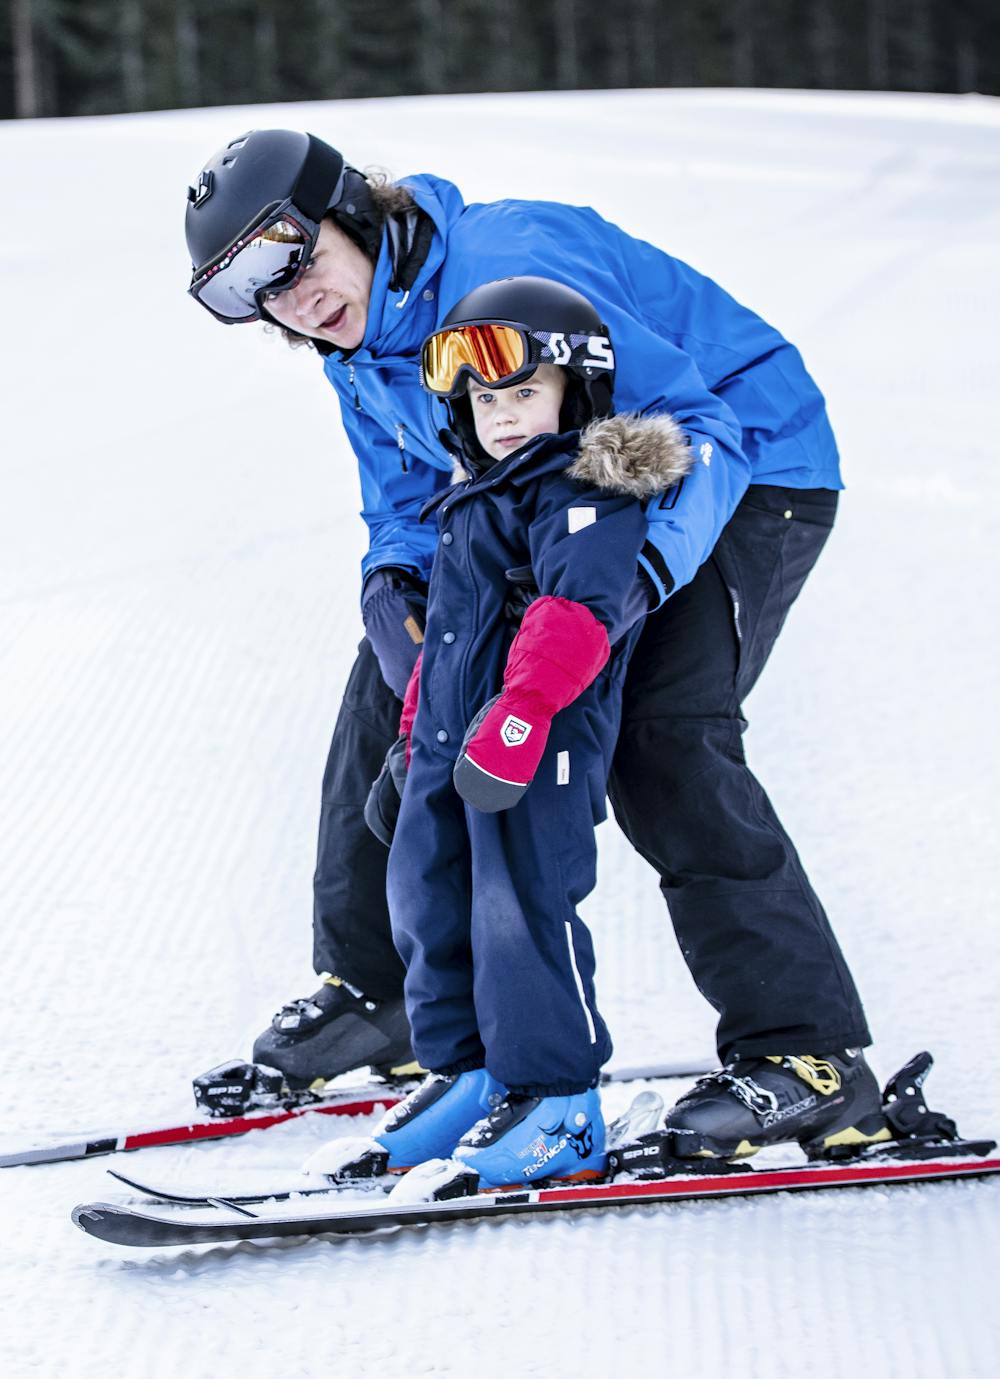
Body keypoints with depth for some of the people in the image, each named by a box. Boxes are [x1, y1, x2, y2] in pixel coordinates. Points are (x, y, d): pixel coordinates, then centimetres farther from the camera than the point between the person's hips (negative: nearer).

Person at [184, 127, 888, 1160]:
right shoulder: (360, 355, -1)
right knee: (392, 682, 4)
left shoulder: (510, 268, -31)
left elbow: (693, 428, -33)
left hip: (751, 468, -9)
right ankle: (370, 988, 17)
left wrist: (634, 577, -48)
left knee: (659, 733, -28)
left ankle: (807, 1049, -24)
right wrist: (394, 590, -18)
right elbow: (408, 504, 7)